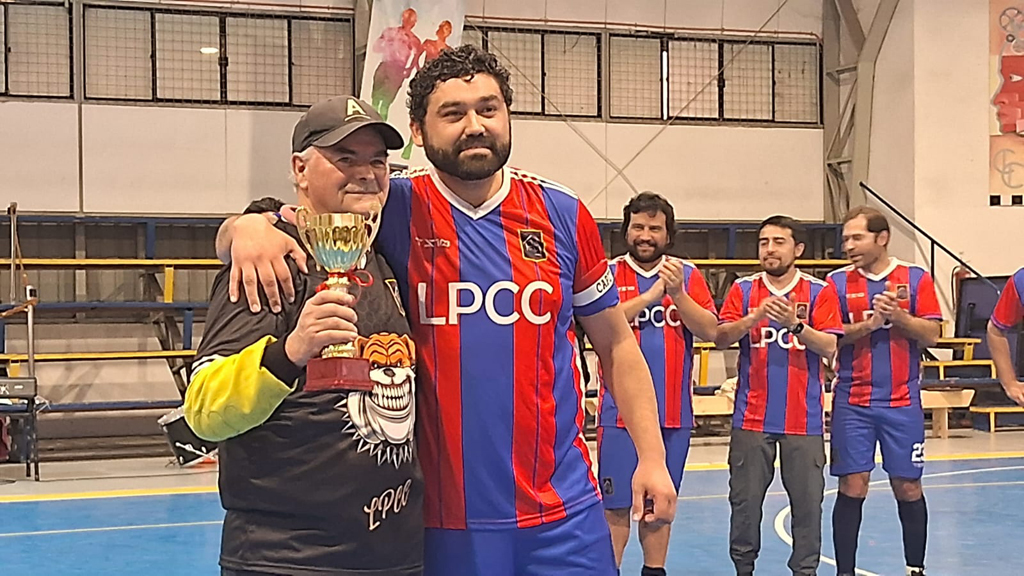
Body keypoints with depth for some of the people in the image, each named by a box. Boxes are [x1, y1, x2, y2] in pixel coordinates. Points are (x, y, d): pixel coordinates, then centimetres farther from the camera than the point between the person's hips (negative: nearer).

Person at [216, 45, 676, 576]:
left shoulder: (562, 214, 3)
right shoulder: (395, 210, -3)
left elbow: (616, 344, 10)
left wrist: (651, 456, 5)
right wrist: (252, 228, -26)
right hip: (444, 516, -1)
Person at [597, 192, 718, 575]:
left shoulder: (687, 275, 7)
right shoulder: (609, 274, 0)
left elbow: (711, 331, -3)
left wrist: (678, 293, -17)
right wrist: (651, 293, -21)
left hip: (673, 412, 3)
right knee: (616, 505, 0)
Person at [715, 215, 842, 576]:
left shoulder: (819, 292, 3)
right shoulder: (743, 290, 6)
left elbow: (829, 347, -6)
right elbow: (721, 339, -5)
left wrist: (795, 324, -22)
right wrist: (756, 317, -21)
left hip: (804, 418, -1)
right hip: (752, 416, 1)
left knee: (807, 499, 2)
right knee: (745, 499, 5)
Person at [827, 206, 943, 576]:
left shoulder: (916, 278, 2)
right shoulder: (838, 282, 2)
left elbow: (932, 334, -3)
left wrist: (898, 316, -18)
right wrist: (869, 323, -18)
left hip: (902, 403, 0)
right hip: (853, 404, 0)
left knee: (908, 487, 7)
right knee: (852, 485, 0)